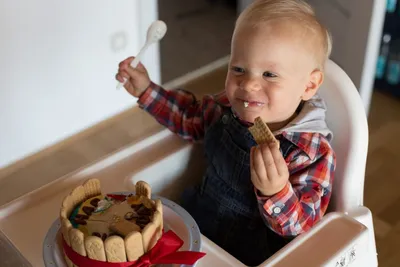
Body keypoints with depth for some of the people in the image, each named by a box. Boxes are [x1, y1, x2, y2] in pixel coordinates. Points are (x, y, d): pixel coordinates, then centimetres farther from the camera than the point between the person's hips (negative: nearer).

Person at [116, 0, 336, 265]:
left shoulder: (313, 153, -23)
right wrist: (146, 90, 8)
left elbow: (303, 226, -23)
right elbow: (191, 117, 16)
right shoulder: (228, 108, -6)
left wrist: (276, 192, -43)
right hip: (195, 228, 5)